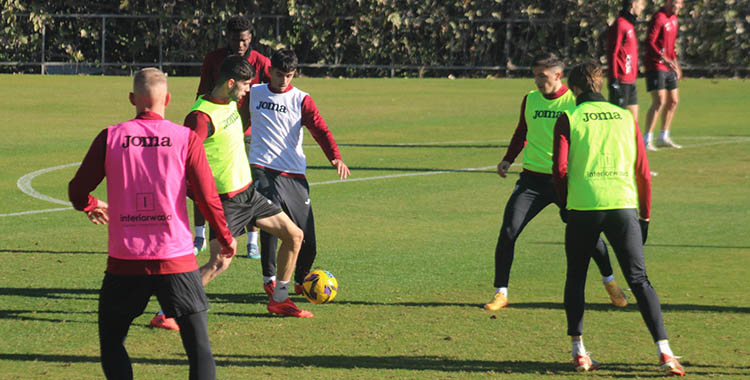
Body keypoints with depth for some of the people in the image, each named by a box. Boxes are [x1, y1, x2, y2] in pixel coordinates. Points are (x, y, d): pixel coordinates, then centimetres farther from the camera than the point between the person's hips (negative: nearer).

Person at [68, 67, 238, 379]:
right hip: (176, 259, -1)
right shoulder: (186, 139, -2)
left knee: (111, 342, 16)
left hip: (124, 261, 1)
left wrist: (91, 207, 28)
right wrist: (225, 238, 14)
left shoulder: (110, 138, 0)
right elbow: (207, 198, -3)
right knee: (198, 345, 1)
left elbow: (77, 191, 5)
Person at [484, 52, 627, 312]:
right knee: (508, 232, -10)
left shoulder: (575, 102, -4)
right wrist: (508, 159, 9)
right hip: (533, 178, 2)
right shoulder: (530, 100, 7)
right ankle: (501, 293, 1)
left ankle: (610, 282, 24)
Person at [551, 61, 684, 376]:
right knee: (639, 281, 3)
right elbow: (643, 172, 12)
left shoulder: (569, 119, 5)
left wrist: (565, 202, 14)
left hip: (583, 208, -1)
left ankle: (579, 352, 12)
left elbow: (560, 168, -3)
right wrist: (645, 217, 18)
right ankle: (664, 353, -9)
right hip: (624, 205, 2)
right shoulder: (626, 118, 14)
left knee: (576, 277, 16)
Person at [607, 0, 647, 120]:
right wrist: (614, 80, -20)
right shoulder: (620, 24, -13)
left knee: (633, 116, 9)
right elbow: (612, 53, -16)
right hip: (621, 81, -9)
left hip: (630, 81, 9)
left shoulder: (630, 25, 16)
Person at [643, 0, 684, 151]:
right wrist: (664, 59, -30)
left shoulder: (673, 18, 14)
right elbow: (649, 42, -22)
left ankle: (663, 138, 23)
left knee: (673, 101, 12)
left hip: (668, 67, 9)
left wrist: (675, 62, 21)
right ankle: (647, 140, -13)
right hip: (656, 66, -9)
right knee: (659, 101, -15)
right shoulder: (658, 18, -15)